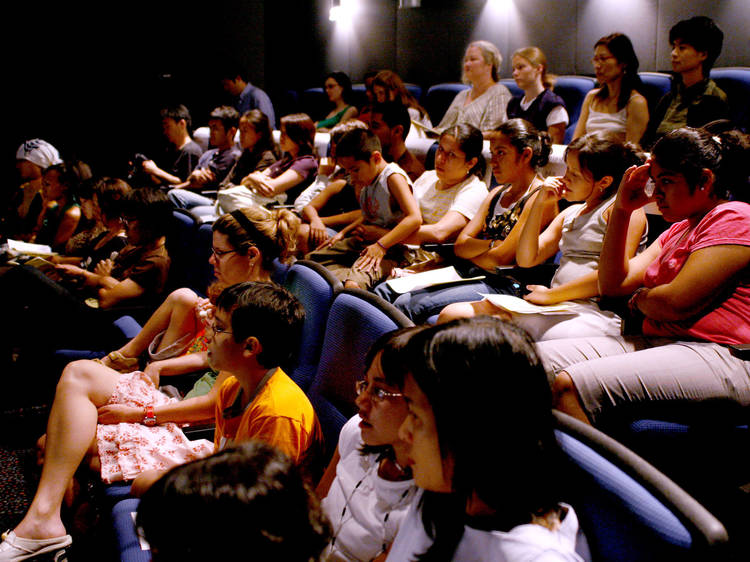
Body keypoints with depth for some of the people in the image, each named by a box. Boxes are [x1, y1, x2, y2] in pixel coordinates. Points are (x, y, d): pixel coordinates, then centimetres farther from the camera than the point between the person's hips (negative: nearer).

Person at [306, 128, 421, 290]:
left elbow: (415, 218, -26)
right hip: (363, 240, 10)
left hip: (389, 246, -10)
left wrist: (381, 246, -28)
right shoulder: (368, 180, 14)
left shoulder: (394, 176, -14)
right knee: (312, 258, -4)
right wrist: (343, 233, 18)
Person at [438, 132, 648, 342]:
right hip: (554, 309, 8)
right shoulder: (570, 214, 25)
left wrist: (551, 294, -9)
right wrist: (540, 204, 9)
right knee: (452, 315, -4)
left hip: (592, 313, -8)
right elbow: (526, 259, 17)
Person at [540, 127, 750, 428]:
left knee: (569, 385, -29)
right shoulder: (680, 228, 24)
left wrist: (640, 299, 6)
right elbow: (612, 284, 17)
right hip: (654, 343, 10)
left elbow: (676, 303, -17)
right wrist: (622, 209, 11)